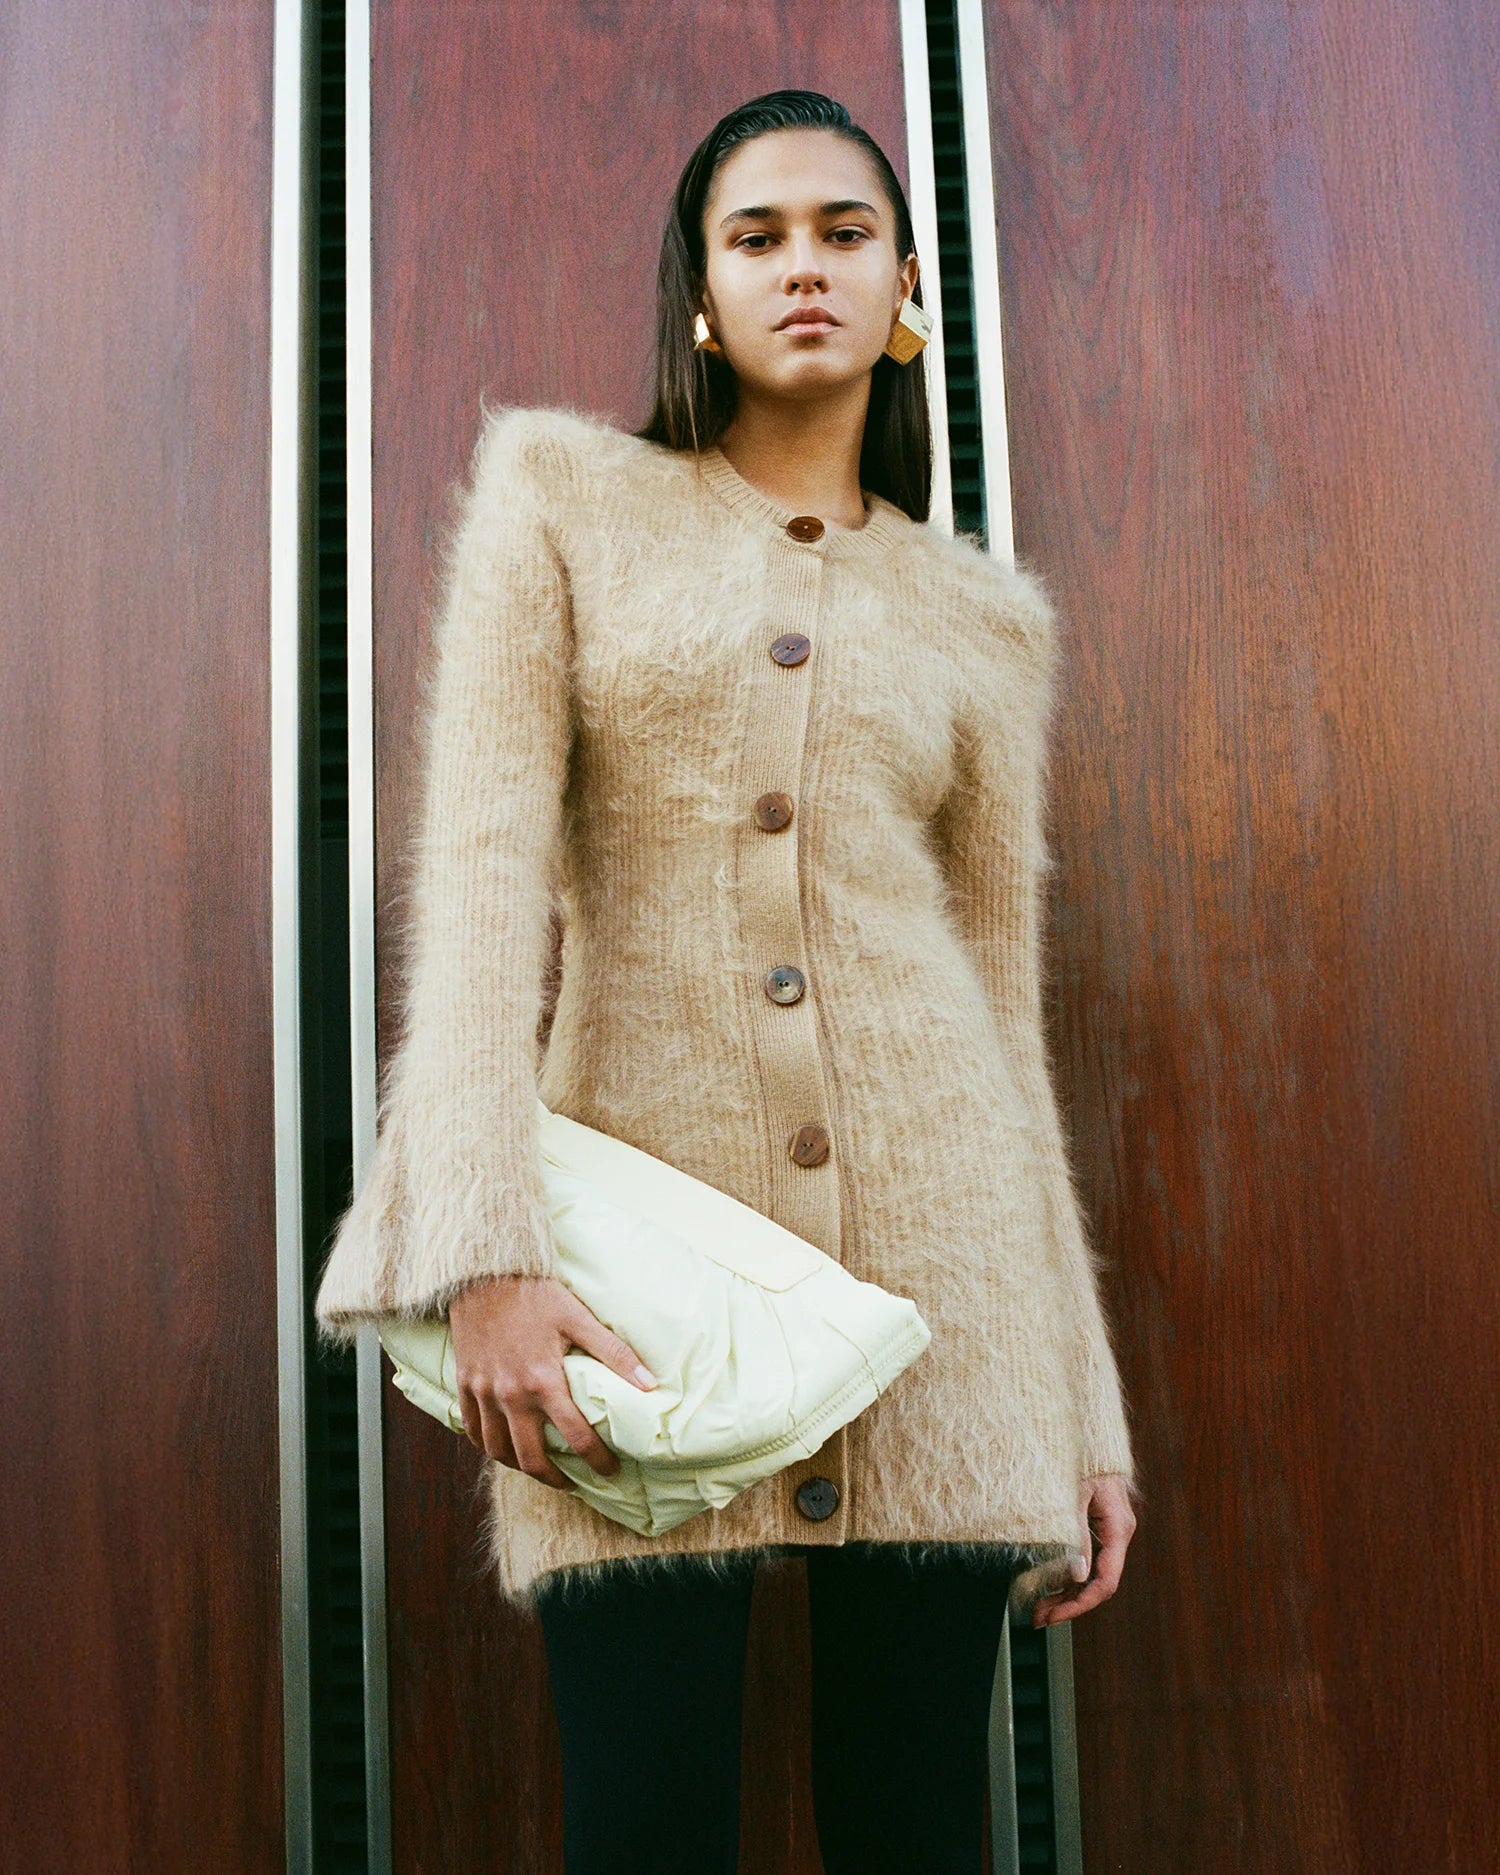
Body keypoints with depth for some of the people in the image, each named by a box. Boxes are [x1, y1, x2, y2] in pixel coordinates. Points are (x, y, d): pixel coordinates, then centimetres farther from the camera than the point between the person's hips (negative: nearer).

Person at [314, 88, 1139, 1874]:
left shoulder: (982, 619, 15)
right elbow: (481, 865, -4)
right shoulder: (563, 495, 9)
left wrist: (1086, 1411, 11)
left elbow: (1005, 1010, 14)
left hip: (932, 1248, 2)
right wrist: (485, 1256, -17)